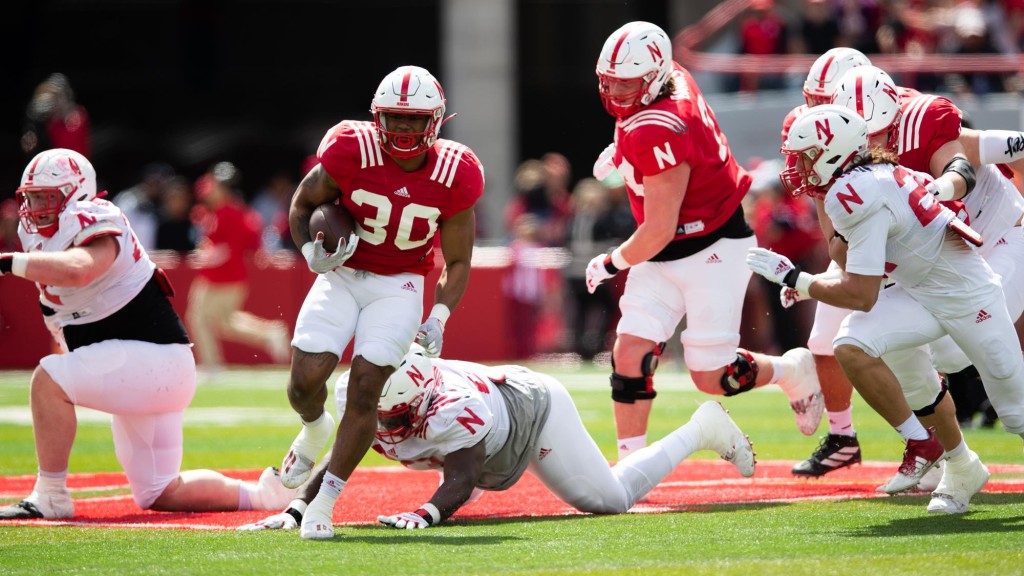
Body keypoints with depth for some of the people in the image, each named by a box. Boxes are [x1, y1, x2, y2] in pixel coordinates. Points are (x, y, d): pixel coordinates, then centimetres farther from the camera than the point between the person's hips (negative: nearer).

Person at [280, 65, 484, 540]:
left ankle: (324, 502, -1)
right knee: (306, 379, -14)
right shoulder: (351, 153, -16)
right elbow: (303, 204, 2)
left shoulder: (453, 177, -12)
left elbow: (457, 262, 0)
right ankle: (314, 430, 24)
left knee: (365, 390, -14)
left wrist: (438, 318, -13)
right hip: (341, 275, 0)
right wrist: (312, 251, -17)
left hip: (398, 286, 0)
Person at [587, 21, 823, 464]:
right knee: (629, 353, -4)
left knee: (711, 377, 0)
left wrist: (612, 264, -9)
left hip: (713, 251, -9)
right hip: (664, 255, 9)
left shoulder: (657, 134, -31)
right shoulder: (673, 77, -5)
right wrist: (620, 151, 16)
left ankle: (793, 370, 28)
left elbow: (658, 231, -25)